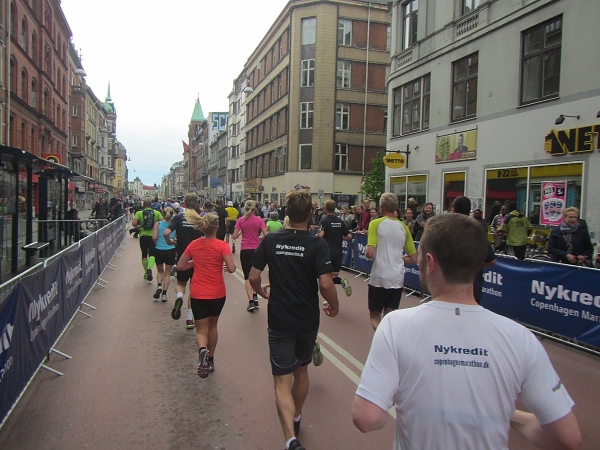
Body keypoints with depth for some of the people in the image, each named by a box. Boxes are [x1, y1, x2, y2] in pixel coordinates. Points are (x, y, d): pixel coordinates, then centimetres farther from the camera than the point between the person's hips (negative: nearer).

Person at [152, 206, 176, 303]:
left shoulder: (158, 224, -5)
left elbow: (154, 237, -13)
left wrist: (156, 243, 6)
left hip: (159, 250, 0)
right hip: (170, 250, 0)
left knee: (160, 271, 22)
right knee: (167, 273, 12)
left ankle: (159, 286, -2)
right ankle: (164, 294, 9)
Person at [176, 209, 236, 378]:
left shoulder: (193, 244, 0)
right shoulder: (222, 245, -11)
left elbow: (180, 266, 6)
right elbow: (231, 268, -18)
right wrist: (222, 263, 3)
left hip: (198, 294, 1)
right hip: (217, 294, -1)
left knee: (201, 330, 7)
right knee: (212, 326, 22)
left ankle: (202, 350, -24)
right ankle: (210, 360, 31)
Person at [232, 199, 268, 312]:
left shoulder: (240, 220, -4)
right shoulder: (259, 220, -4)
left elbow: (235, 236, -4)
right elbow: (266, 236, -7)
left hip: (245, 251, -1)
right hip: (256, 250, 1)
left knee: (247, 276, 4)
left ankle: (251, 302, -2)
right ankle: (255, 297, 15)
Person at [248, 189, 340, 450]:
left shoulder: (271, 240, -6)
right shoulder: (317, 245, -13)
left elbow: (253, 277, -3)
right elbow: (325, 284, -20)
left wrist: (263, 292, 18)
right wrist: (334, 306, 0)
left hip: (279, 320, -1)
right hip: (308, 320, 1)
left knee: (282, 380, 2)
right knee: (301, 370, 23)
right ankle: (296, 419, 43)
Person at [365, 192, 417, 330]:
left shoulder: (376, 224, -8)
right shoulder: (404, 227, 5)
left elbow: (370, 253, -18)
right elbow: (414, 259, 9)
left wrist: (366, 253, 4)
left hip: (379, 278, -4)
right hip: (397, 279, 4)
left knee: (375, 317, 9)